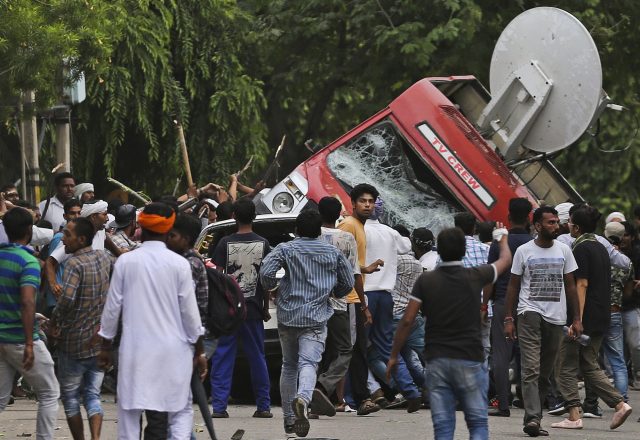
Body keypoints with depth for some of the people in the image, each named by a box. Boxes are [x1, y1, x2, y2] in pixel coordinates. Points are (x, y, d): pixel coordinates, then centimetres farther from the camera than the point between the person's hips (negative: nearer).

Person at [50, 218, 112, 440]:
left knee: (71, 396, 11)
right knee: (93, 395, 11)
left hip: (73, 342, -6)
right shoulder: (103, 258, 3)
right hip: (100, 341, 6)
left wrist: (55, 320, -17)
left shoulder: (74, 263, -19)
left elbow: (67, 299, -33)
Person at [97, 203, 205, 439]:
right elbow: (189, 310, -1)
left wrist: (106, 346, 14)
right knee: (181, 411, 7)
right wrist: (199, 351, 9)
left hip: (135, 349, 1)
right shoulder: (179, 264, -5)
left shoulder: (125, 261, -2)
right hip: (173, 349, -1)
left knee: (129, 412, 6)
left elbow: (113, 306, 2)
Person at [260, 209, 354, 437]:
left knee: (289, 366, 16)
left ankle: (289, 419, 21)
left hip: (287, 316, 1)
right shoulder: (333, 253, 7)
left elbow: (266, 272, -14)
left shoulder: (285, 249, 0)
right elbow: (348, 283, 11)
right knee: (309, 363, -12)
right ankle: (303, 398, -44)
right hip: (316, 318, -1)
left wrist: (271, 287, 6)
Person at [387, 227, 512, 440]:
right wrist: (503, 239, 41)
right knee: (478, 423, 6)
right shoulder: (475, 277, -1)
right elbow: (505, 260, 19)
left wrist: (393, 356, 8)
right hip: (470, 359, -1)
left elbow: (407, 321, -2)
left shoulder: (426, 280, 0)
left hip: (436, 360, 1)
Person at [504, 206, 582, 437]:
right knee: (531, 369, -15)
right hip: (530, 313, -4)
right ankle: (533, 418, -23)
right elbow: (513, 286, 5)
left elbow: (570, 286, 13)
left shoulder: (563, 250, 9)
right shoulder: (524, 251, 1)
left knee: (545, 373, 7)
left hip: (556, 318, 4)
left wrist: (577, 318, 7)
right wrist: (508, 318, -2)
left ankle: (533, 419, 15)